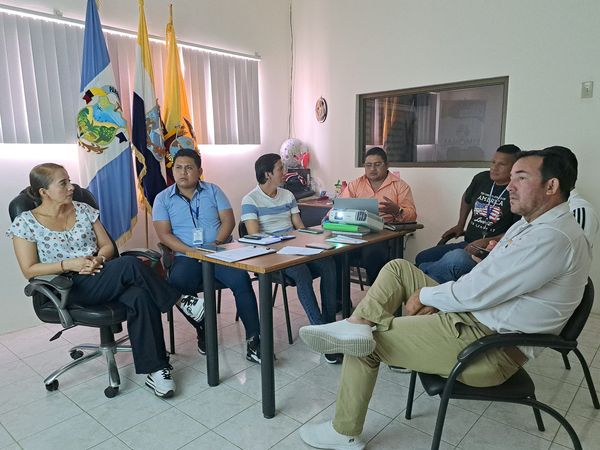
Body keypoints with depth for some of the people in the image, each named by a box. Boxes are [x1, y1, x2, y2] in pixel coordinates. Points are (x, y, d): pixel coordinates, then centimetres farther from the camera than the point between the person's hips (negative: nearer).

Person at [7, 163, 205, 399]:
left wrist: (98, 259, -10)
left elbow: (108, 246, 12)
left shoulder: (83, 209, 12)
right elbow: (29, 270, -3)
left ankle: (155, 369, -25)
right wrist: (69, 264, -16)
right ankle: (181, 301, -13)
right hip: (68, 289, -4)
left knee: (141, 297, -30)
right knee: (131, 264, -32)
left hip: (101, 277, 4)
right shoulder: (25, 223, 2)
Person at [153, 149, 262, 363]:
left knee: (242, 280, -27)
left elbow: (228, 220, 1)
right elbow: (164, 234, -3)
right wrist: (191, 250, -17)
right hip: (186, 257, 0)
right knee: (176, 285, -29)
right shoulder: (163, 198, 7)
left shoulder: (213, 191, 9)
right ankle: (203, 329, -1)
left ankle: (253, 341, -20)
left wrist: (216, 244, -18)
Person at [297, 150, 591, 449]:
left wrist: (425, 296, -7)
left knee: (366, 344, -6)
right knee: (398, 268, 6)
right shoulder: (532, 224, 12)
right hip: (474, 316, 10)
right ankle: (357, 326, -13)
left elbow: (478, 292, -24)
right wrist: (437, 302, 0)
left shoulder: (553, 237, -22)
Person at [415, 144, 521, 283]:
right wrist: (460, 225, 27)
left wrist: (487, 242, -21)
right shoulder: (482, 178, 10)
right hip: (468, 244, 7)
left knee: (455, 259, -38)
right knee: (421, 258, -6)